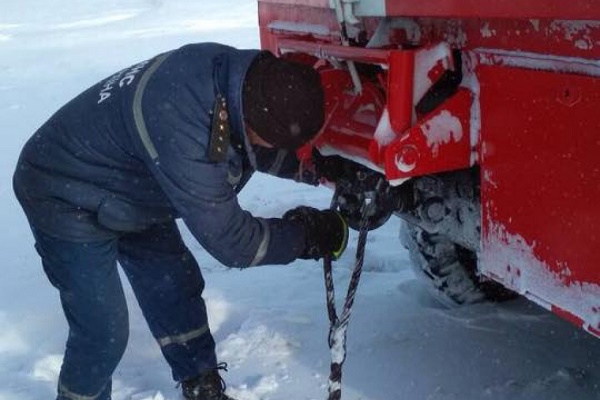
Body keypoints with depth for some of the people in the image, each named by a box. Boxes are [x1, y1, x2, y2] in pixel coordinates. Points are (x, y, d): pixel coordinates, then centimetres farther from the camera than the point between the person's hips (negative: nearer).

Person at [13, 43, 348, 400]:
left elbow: (265, 153, 6)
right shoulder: (182, 126, -42)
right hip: (68, 200, -8)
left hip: (128, 190, 8)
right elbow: (227, 238, -32)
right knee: (103, 331, -7)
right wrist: (311, 235, -23)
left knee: (176, 290, 12)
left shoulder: (249, 74, -17)